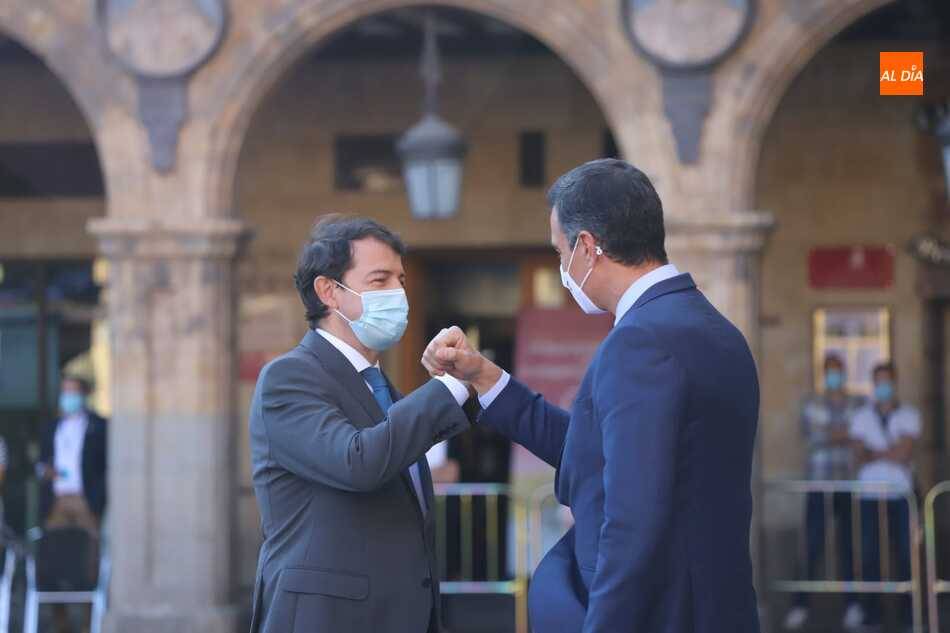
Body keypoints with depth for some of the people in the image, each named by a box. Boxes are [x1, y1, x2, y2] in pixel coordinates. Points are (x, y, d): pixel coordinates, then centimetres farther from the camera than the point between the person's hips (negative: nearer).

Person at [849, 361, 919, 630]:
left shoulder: (909, 416, 4)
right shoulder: (862, 417, 10)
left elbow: (905, 453, -9)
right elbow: (860, 458, 1)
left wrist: (874, 454, -4)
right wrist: (890, 454, -7)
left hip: (901, 494, -1)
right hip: (870, 494, 1)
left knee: (905, 552, -2)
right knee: (870, 554, -3)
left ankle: (908, 610, 2)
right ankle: (872, 612, 0)